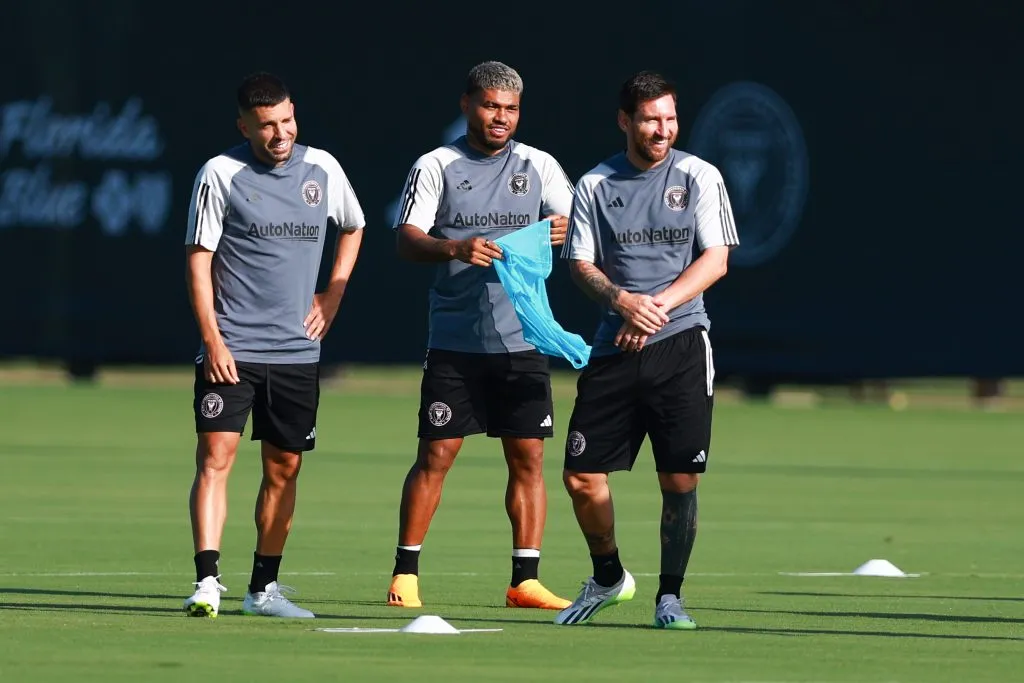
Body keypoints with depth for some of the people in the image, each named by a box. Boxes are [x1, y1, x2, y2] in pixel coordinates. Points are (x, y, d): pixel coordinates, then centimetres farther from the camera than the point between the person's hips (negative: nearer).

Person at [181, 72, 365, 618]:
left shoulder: (322, 169, 6)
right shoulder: (220, 174, -5)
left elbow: (352, 227, 25)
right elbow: (198, 261, -5)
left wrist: (333, 295, 13)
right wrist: (212, 340, -13)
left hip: (297, 349, 4)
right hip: (231, 348, -4)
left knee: (284, 468, 8)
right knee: (215, 455, -15)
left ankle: (263, 587, 17)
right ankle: (207, 583, -20)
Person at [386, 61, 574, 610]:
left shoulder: (539, 166, 8)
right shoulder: (436, 167, 2)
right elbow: (407, 241, -7)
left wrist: (565, 230, -21)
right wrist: (456, 247, -26)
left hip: (523, 339, 2)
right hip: (455, 339, -2)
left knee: (527, 458, 0)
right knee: (435, 456, -3)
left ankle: (525, 580, 5)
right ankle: (404, 574, 5)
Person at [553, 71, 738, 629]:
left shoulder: (698, 177, 3)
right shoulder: (596, 185, 7)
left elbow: (715, 260, -1)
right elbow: (580, 264, 5)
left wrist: (660, 304, -14)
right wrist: (622, 299, -15)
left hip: (680, 344, -2)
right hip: (614, 348, 2)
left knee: (680, 479, -8)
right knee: (581, 476, -1)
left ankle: (669, 597, 7)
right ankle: (608, 578, 24)